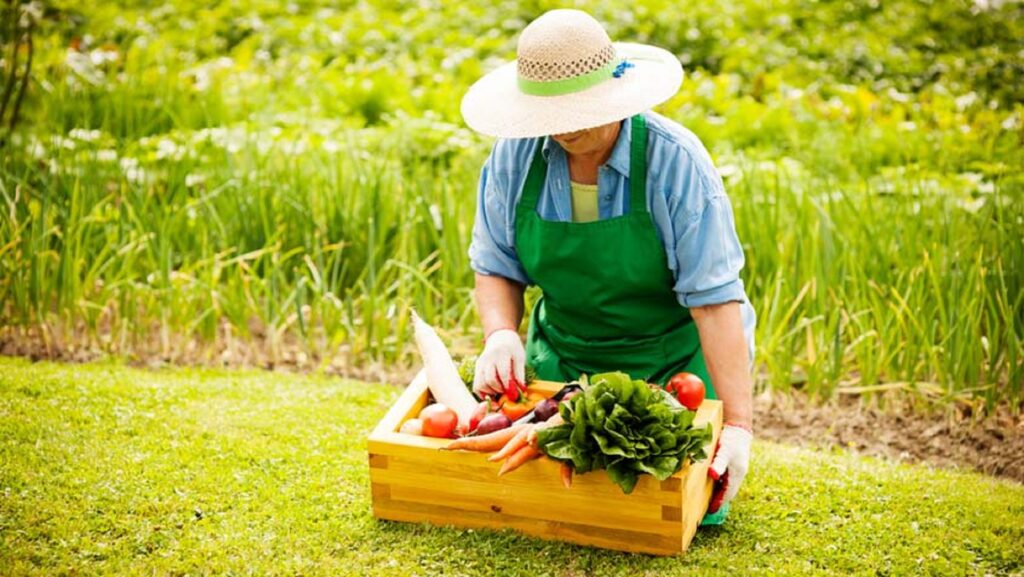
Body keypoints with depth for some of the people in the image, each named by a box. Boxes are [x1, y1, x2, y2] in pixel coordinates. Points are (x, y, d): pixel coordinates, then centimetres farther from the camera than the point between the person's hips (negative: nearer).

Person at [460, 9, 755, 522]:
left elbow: (716, 299, -24)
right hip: (564, 359, 3)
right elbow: (495, 268, 0)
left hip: (674, 360, -3)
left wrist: (737, 423, -28)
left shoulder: (674, 160, -22)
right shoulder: (515, 155, -11)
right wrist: (500, 335, -22)